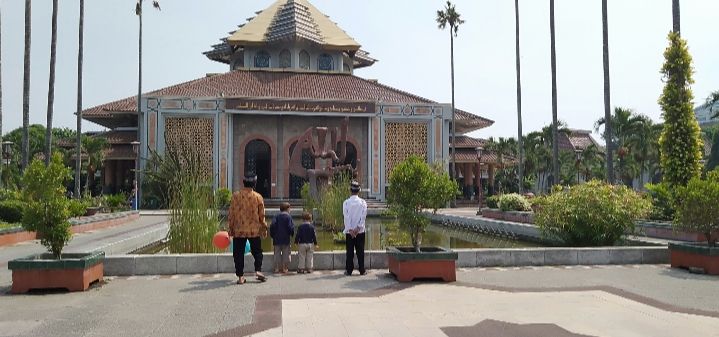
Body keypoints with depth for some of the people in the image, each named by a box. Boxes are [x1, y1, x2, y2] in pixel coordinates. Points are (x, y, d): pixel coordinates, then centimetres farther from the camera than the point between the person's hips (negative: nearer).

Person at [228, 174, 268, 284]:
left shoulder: (236, 196, -2)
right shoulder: (258, 197, -3)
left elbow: (231, 214, 0)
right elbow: (262, 215, 1)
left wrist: (230, 229, 9)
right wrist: (264, 228, 13)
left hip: (239, 230, 0)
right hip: (254, 230, 0)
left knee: (238, 254, 7)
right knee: (257, 252, 15)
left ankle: (240, 276, 6)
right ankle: (258, 270, 0)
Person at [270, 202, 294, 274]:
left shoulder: (276, 216, 5)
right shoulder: (288, 217, -4)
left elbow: (272, 226, -4)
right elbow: (290, 227, -11)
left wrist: (272, 235, 6)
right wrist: (292, 234, 7)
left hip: (277, 239, 3)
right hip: (286, 239, -3)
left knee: (277, 254, 8)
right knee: (286, 254, 4)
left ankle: (277, 268, 6)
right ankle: (284, 268, 2)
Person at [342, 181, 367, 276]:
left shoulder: (346, 202, -5)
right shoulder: (363, 202, -2)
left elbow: (346, 217, -10)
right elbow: (363, 216, -8)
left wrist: (350, 230, -10)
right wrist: (358, 228, -11)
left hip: (349, 231, 0)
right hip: (360, 231, 1)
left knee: (350, 251, 5)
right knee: (360, 251, 6)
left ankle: (349, 270, 7)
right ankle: (362, 270, 9)